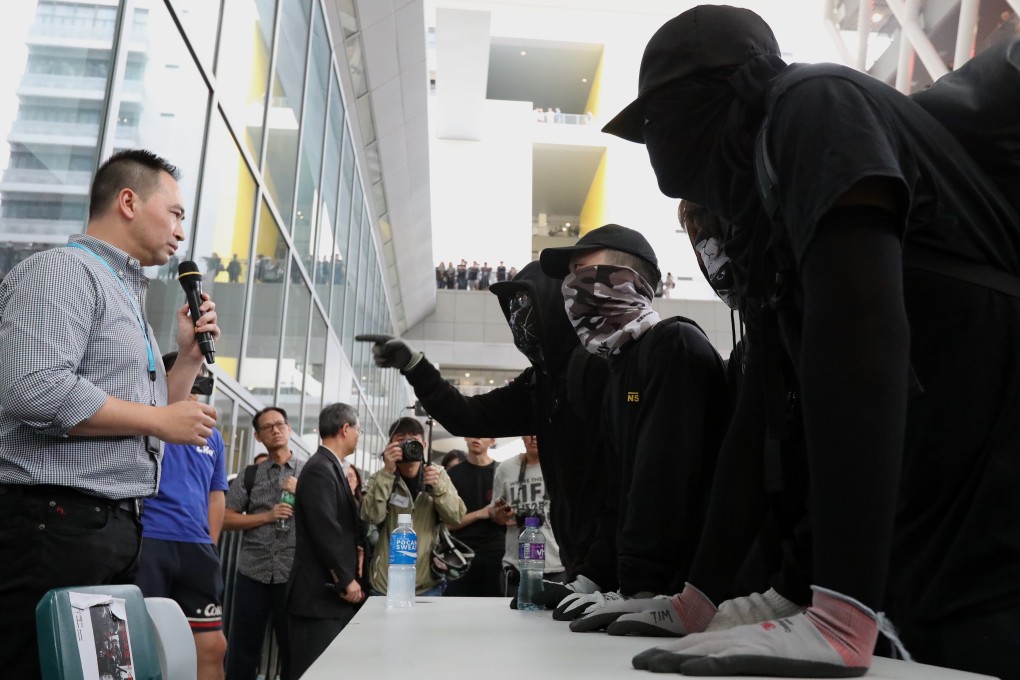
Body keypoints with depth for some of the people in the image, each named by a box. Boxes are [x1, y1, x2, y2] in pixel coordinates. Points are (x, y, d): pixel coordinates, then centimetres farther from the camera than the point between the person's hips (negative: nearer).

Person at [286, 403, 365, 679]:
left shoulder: (331, 468, 17)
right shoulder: (320, 469, -13)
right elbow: (325, 530, -20)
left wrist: (350, 579, 14)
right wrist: (346, 580, -16)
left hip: (336, 593, 10)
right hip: (321, 594, -10)